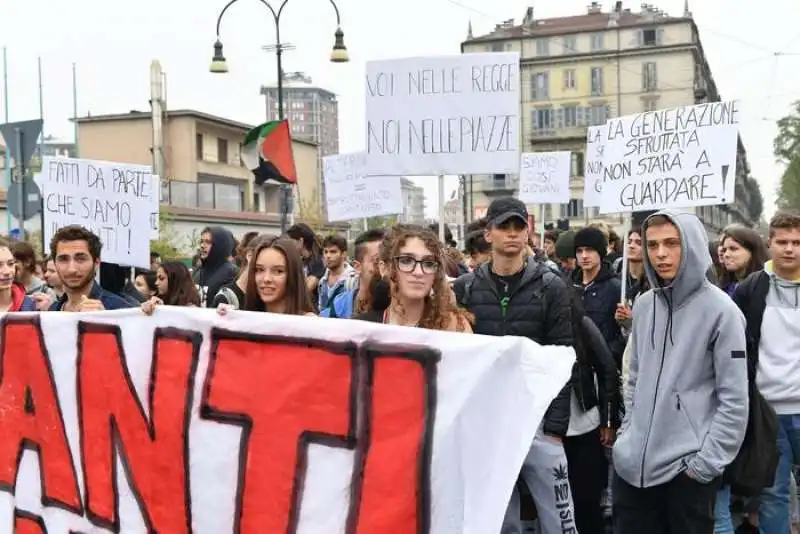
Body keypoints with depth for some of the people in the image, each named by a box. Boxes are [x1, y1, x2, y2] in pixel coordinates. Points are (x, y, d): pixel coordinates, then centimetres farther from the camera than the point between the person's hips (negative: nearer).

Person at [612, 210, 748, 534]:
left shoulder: (720, 310, -11)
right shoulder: (643, 305, 7)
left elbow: (734, 400, -12)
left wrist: (707, 463, -13)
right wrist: (628, 431, 11)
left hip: (687, 468, -5)